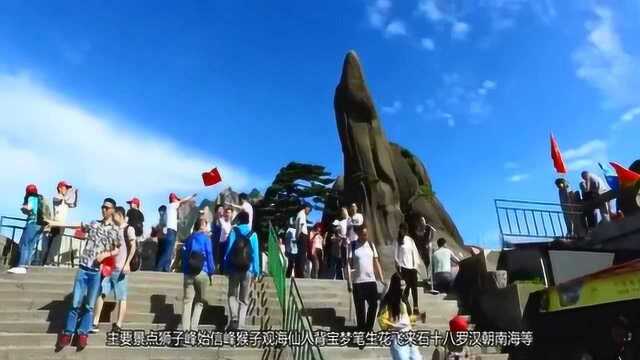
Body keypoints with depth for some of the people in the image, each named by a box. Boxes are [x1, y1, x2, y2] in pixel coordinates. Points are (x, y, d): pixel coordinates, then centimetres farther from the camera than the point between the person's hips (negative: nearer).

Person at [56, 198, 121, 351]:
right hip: (83, 268, 2)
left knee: (89, 305, 4)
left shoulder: (115, 230, 1)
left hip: (98, 271, -2)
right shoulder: (93, 223, 9)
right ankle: (67, 334, 11)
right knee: (76, 303, 2)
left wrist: (105, 254, -13)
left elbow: (117, 250, 6)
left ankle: (83, 334, 11)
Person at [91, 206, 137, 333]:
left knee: (121, 298, 0)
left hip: (120, 269, -7)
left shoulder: (129, 229, -4)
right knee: (100, 293, 2)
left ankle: (118, 326, 5)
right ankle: (95, 323, 7)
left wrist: (127, 263, -20)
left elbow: (133, 247, -12)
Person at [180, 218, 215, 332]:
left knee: (187, 301, 2)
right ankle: (193, 327, -1)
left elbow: (184, 255, 15)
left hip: (188, 273, 4)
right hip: (202, 273, -4)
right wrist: (211, 272, 2)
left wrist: (184, 271, 15)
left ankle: (185, 328, -6)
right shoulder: (205, 237, 2)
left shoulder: (189, 238, 17)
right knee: (199, 301, 9)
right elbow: (209, 255, -3)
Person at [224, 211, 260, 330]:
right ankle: (239, 325, 6)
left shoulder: (233, 232, -2)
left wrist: (225, 268, 1)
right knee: (244, 299, 10)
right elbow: (255, 254, -3)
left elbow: (228, 250, -4)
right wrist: (256, 271, 0)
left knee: (232, 295, 18)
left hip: (234, 269, 0)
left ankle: (233, 318, -3)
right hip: (248, 270, 0)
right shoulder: (253, 235, -1)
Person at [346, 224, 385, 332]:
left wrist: (382, 279, 7)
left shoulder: (371, 245, 8)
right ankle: (361, 329, 17)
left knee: (374, 304, 2)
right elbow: (348, 264, -7)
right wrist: (349, 282, -12)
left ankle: (369, 327, 19)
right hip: (358, 282, -4)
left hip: (371, 280, 4)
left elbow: (376, 262, 11)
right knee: (360, 307, 3)